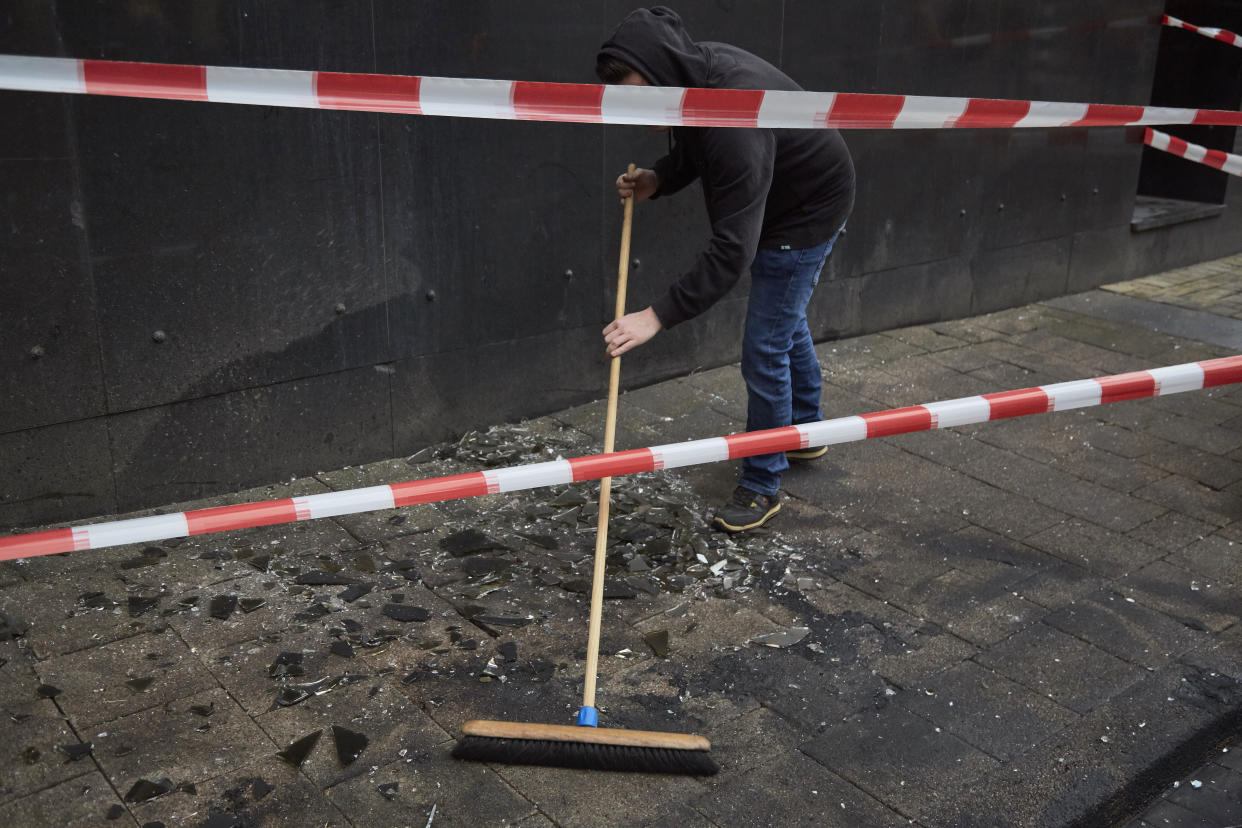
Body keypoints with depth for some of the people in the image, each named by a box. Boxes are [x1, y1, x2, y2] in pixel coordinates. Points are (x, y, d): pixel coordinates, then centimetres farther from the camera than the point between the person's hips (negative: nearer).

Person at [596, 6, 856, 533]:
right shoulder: (695, 77, -14)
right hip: (777, 201, 10)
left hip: (808, 210, -10)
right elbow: (696, 147, 8)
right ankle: (804, 431, 48)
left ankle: (762, 486, 10)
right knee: (786, 320, 25)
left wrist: (659, 315, -43)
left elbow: (733, 248, -42)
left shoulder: (738, 116, -41)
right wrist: (659, 179, -13)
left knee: (765, 349, -7)